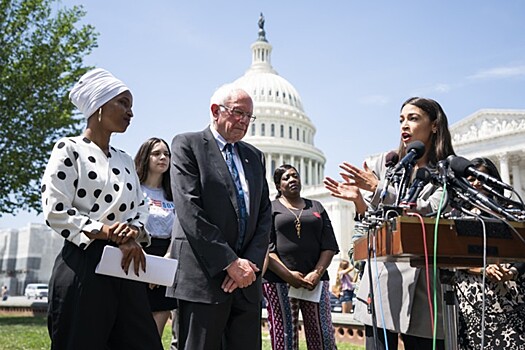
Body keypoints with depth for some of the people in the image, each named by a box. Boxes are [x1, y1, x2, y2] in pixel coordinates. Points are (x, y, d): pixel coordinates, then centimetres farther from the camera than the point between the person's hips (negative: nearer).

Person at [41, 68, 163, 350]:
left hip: (125, 266, 6)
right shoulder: (69, 150, -2)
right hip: (83, 265, -6)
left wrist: (134, 233, -7)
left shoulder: (124, 160, 17)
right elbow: (55, 211, -10)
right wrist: (105, 231, -17)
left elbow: (140, 207, 15)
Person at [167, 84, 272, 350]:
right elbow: (190, 211, -11)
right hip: (203, 278, -5)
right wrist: (230, 263, -13)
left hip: (246, 280, 5)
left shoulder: (255, 156, 18)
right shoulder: (187, 145, 0)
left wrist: (251, 263, -4)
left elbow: (264, 215, 12)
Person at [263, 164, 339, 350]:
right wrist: (288, 275, -14)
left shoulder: (316, 207, 18)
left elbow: (329, 245, 10)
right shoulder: (269, 208, 10)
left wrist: (317, 273, -7)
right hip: (279, 282, -2)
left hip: (315, 281, 3)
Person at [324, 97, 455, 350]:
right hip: (383, 275, 1)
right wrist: (357, 199, -8)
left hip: (425, 282, -1)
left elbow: (429, 212, -12)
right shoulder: (386, 163, 12)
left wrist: (378, 188, -14)